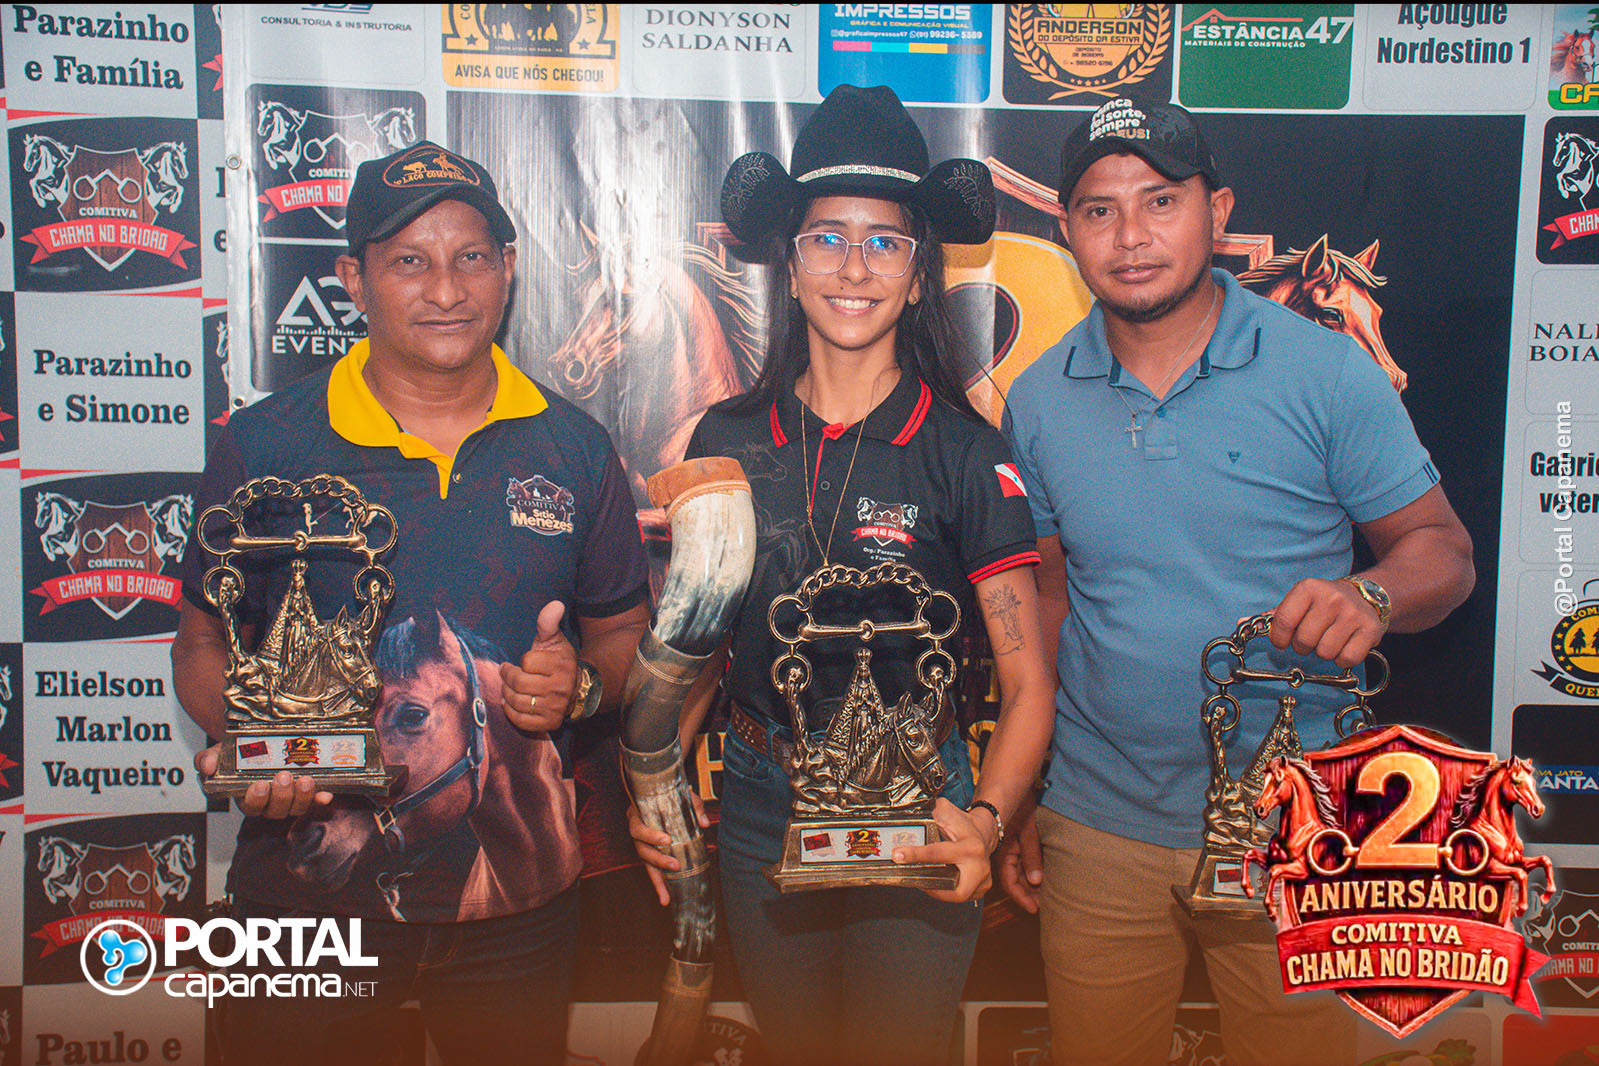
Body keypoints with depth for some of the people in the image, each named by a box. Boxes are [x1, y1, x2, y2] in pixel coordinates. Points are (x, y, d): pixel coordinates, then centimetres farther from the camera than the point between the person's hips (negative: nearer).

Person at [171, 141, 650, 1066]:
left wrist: (582, 684, -12)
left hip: (518, 895, 2)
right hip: (309, 890, -1)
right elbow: (205, 641, 4)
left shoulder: (574, 450, 1)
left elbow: (625, 631, 9)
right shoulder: (265, 446, -3)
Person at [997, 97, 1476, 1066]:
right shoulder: (1039, 401, 1)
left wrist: (1373, 596, -26)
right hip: (1099, 832, 2)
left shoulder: (1328, 373, -7)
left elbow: (1441, 546, -2)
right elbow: (1044, 598, 8)